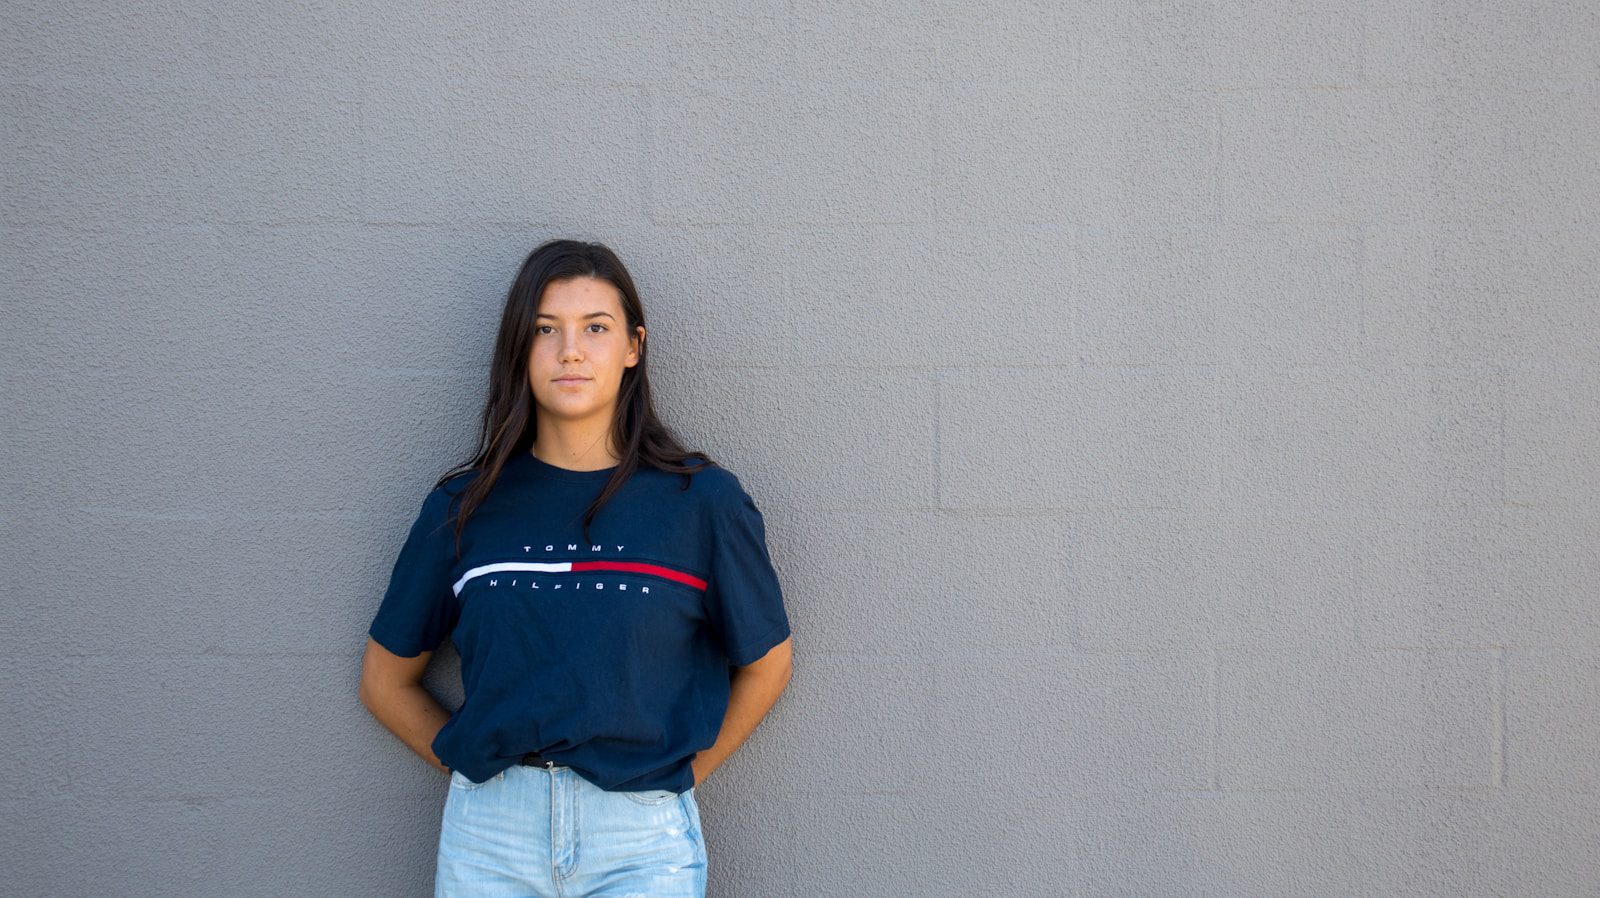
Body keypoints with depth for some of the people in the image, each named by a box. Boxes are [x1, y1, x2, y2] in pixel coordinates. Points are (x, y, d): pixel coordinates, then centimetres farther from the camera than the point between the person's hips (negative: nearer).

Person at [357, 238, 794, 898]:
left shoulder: (701, 499, -1)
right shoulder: (464, 507, 3)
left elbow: (766, 663, 9)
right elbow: (386, 681, 11)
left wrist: (676, 777, 4)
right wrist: (475, 768, 3)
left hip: (642, 843, -1)